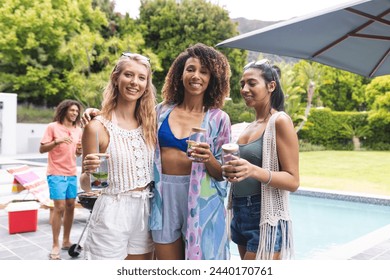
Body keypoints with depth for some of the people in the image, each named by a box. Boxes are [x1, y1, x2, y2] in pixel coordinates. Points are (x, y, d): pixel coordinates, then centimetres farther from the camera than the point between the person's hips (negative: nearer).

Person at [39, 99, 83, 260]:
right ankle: (55, 246, 2)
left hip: (72, 174, 6)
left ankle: (66, 241, 21)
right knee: (59, 207, -8)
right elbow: (42, 149, -7)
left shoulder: (78, 130, 11)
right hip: (56, 174, -5)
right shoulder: (53, 127, -5)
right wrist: (57, 141, -23)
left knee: (70, 206, 8)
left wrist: (80, 150, -4)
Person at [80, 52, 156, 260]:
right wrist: (88, 172, -24)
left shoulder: (149, 123, 4)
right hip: (111, 214, -5)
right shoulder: (98, 127, -11)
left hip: (145, 212, 5)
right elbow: (86, 186, -5)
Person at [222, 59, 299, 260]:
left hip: (266, 220, -7)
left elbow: (293, 181, -14)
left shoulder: (279, 121, -10)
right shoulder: (250, 127, 12)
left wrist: (254, 171, -28)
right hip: (240, 215, 8)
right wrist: (232, 171, 4)